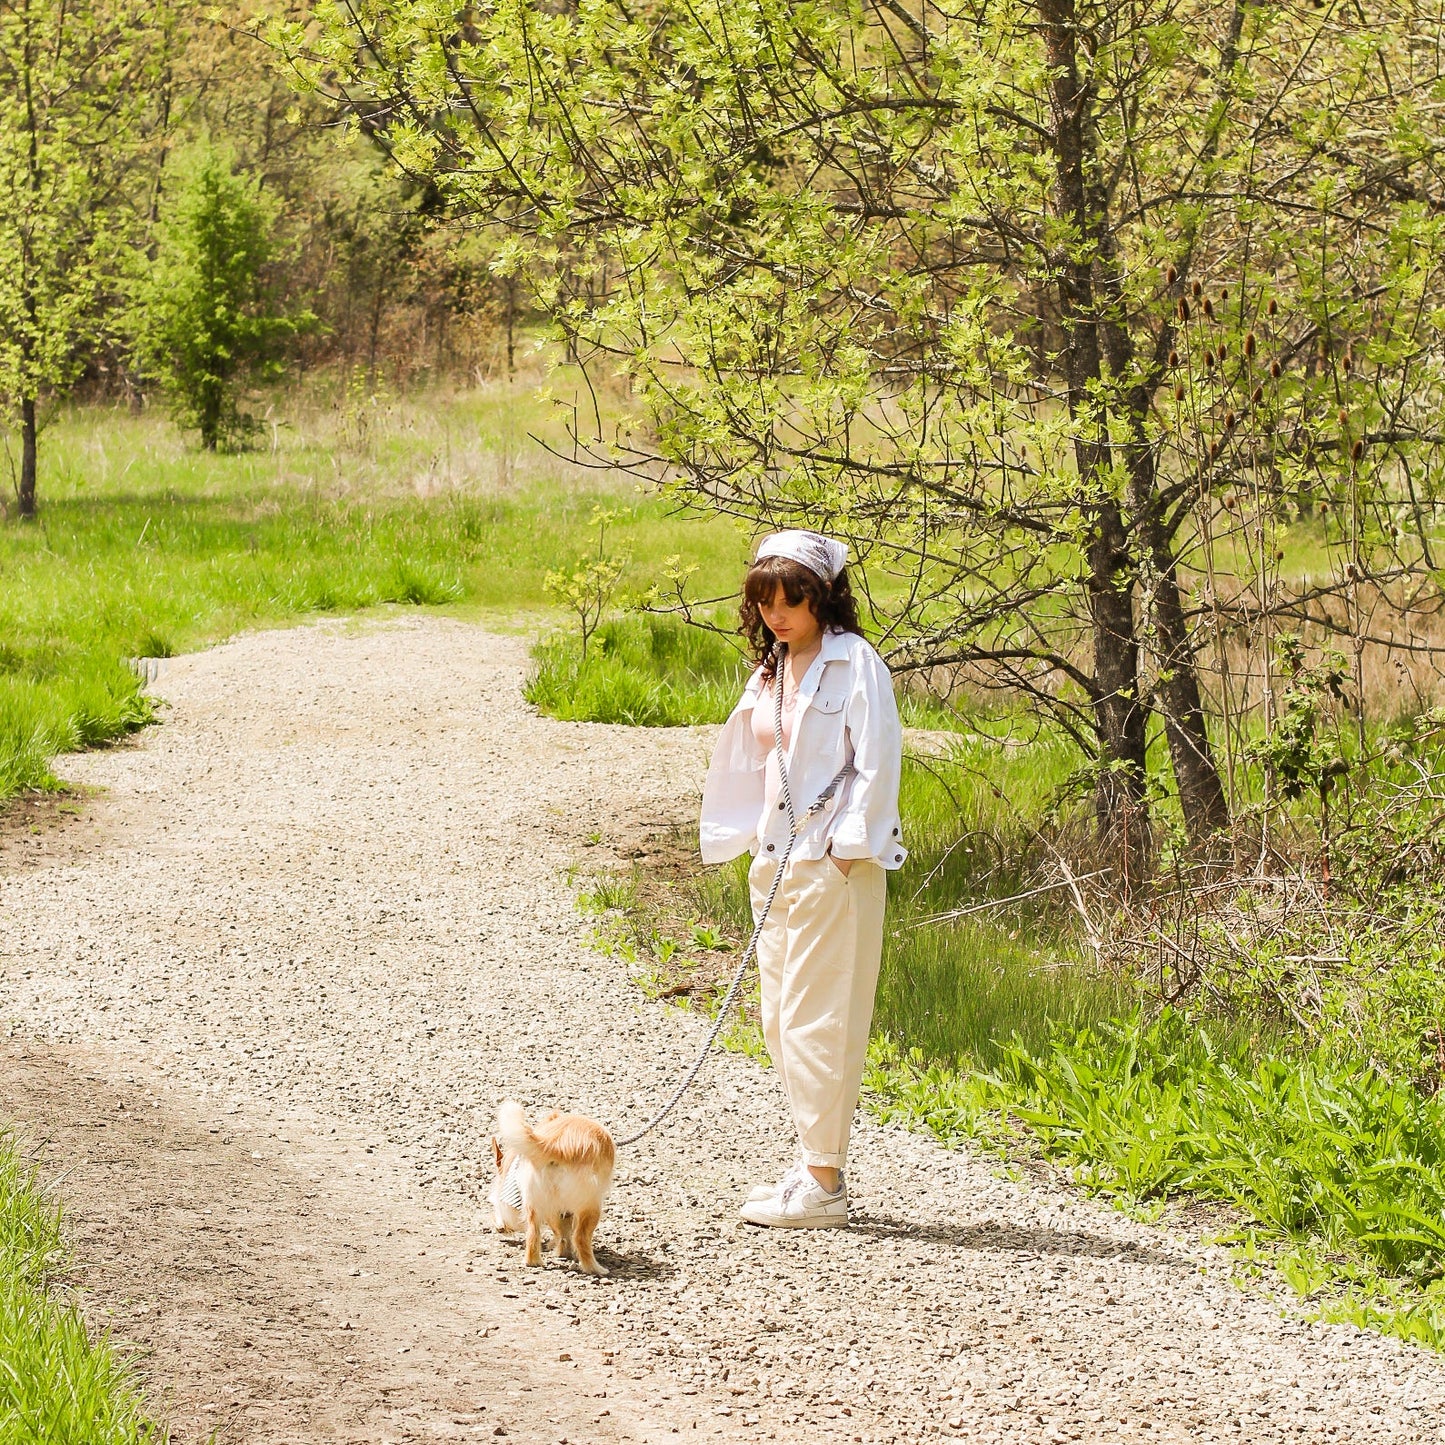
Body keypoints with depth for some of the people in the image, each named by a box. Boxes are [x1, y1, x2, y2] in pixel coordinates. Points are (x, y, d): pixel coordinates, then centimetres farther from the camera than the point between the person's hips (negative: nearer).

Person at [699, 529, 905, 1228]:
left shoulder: (854, 662, -8)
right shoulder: (769, 674, 15)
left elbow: (878, 762, -13)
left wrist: (847, 845, -17)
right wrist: (746, 844, 16)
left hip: (835, 864, -8)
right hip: (777, 859, 8)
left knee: (816, 1020, -7)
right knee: (781, 1020, 10)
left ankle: (822, 1185, -3)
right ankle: (815, 1164, 17)